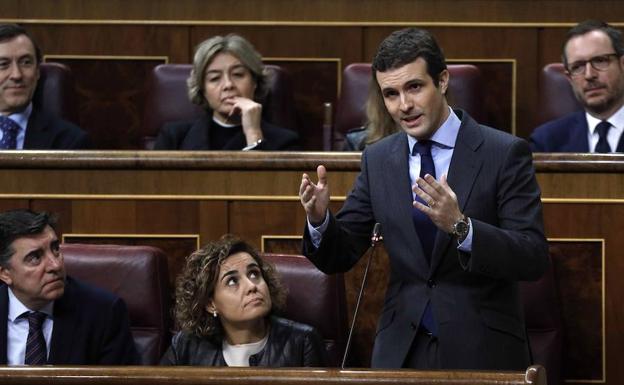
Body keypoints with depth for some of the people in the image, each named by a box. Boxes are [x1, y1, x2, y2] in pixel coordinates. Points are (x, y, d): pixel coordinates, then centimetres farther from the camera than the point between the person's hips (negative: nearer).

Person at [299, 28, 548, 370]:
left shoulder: (504, 153, -9)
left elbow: (534, 259, -16)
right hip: (402, 353, 4)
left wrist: (460, 226, -30)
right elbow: (340, 257, 7)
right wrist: (319, 219, -15)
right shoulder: (377, 159, 5)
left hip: (482, 352, -4)